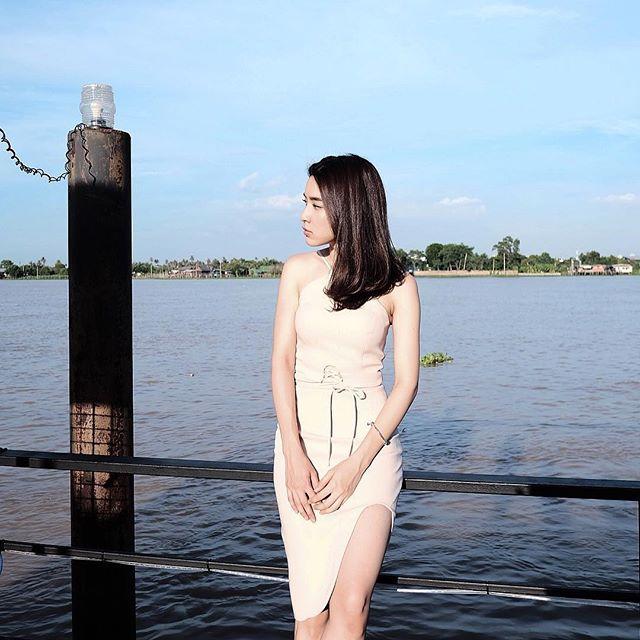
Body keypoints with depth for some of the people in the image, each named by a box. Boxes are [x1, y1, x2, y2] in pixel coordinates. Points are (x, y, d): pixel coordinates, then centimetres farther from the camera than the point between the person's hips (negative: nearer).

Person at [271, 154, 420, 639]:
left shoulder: (398, 286, -1)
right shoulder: (299, 270, 5)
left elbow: (407, 383, -3)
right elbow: (282, 362, 0)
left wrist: (355, 466, -12)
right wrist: (294, 455, -11)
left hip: (371, 443, -1)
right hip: (303, 441, 2)